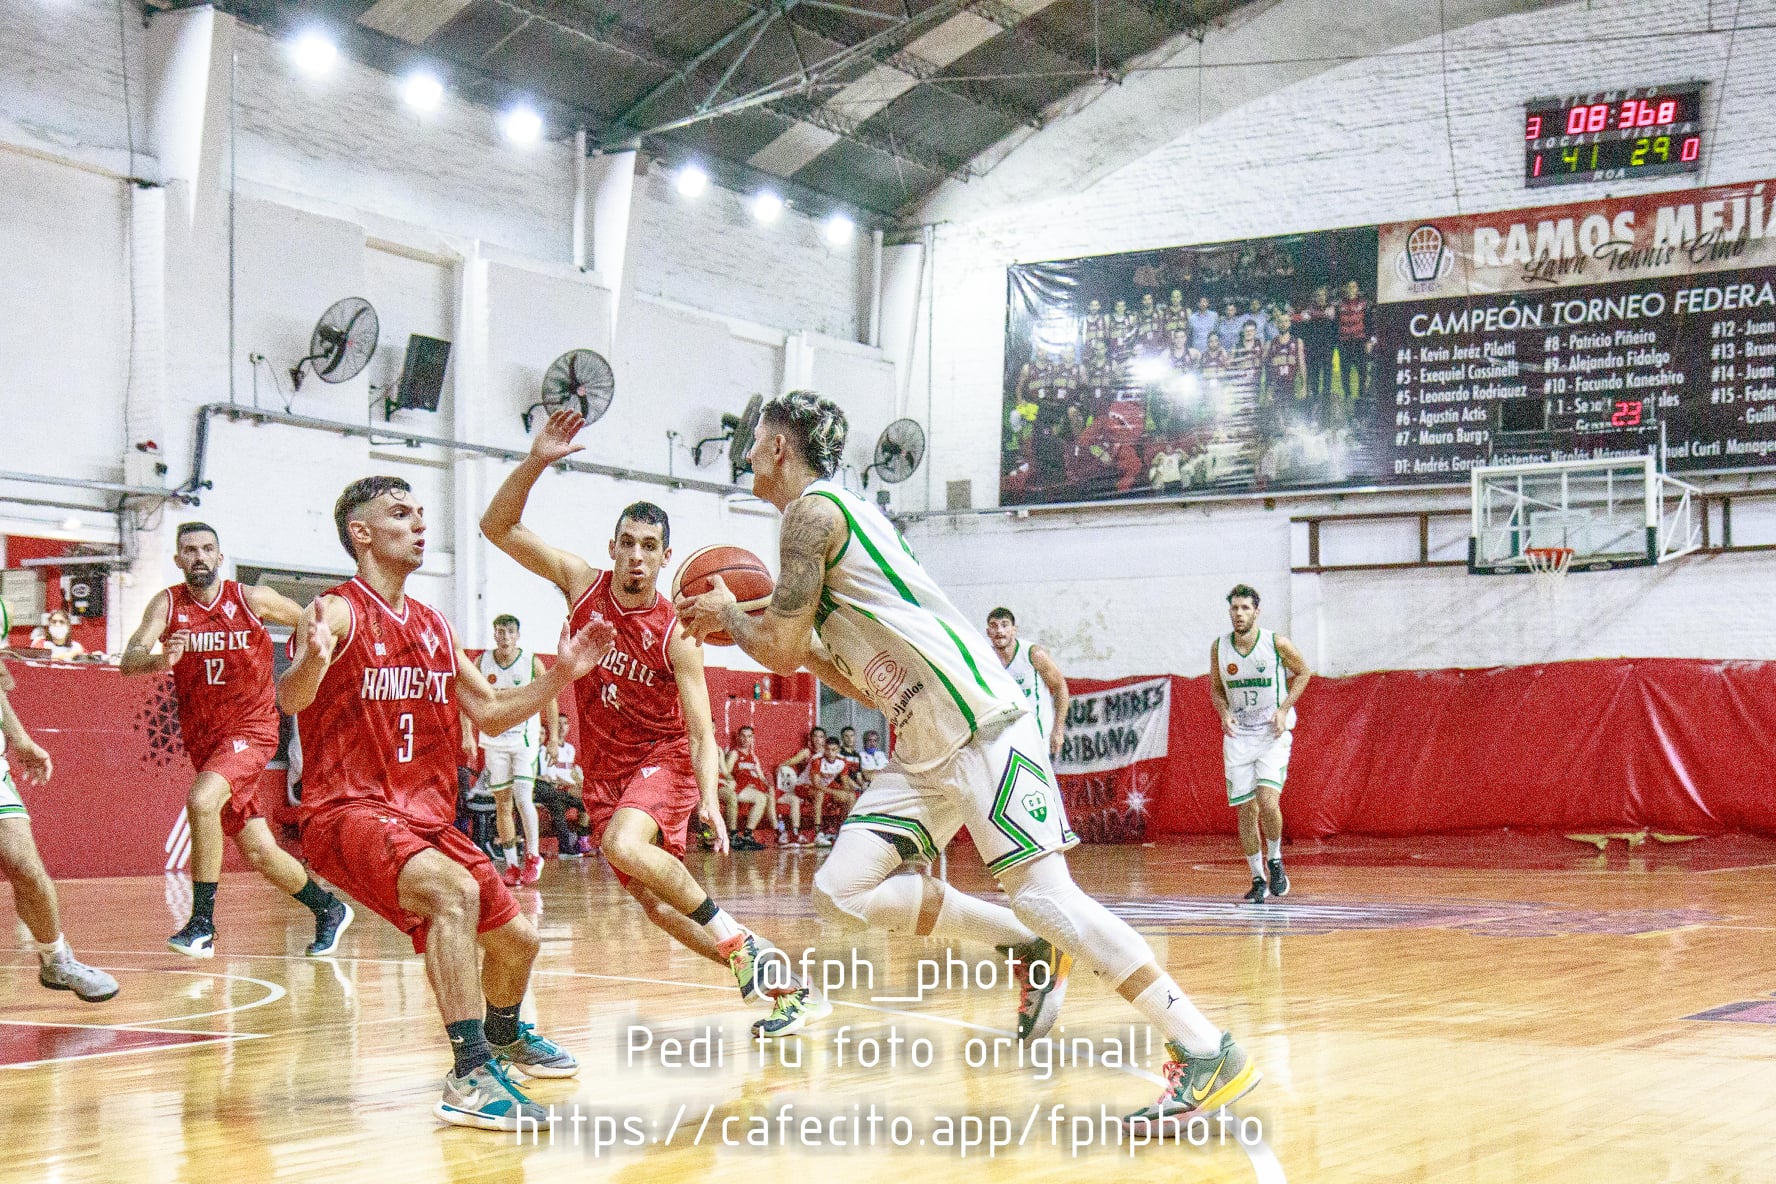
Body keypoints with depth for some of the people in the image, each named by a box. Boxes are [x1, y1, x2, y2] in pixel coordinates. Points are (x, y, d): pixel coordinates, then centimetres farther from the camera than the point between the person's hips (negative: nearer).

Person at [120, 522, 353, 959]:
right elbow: (128, 661, -20)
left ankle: (202, 924, -22)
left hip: (251, 730, -3)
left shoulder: (252, 600, -8)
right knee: (258, 853, 7)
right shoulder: (167, 604, -5)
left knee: (201, 800, -30)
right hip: (202, 738, 3)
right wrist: (160, 660, -41)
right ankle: (329, 910, 30)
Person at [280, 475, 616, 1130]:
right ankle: (471, 1075, -35)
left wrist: (562, 674, 11)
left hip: (427, 818, 8)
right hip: (347, 812, -8)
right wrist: (313, 657, -50)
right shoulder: (339, 610, -10)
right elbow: (291, 699, -28)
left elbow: (489, 713, 22)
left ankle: (503, 1034, 46)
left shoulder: (434, 627, 13)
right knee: (456, 892, -35)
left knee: (516, 939, 13)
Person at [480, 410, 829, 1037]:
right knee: (653, 900, -1)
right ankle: (785, 988, 7)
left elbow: (702, 731, -16)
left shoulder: (676, 634, -16)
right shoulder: (583, 585, -6)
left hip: (663, 758, -5)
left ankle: (728, 931, -16)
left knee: (623, 843, -34)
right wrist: (534, 463, -24)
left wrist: (710, 800, -32)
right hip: (604, 768, 5)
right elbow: (497, 527, -9)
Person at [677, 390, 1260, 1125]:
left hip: (981, 723, -10)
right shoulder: (829, 516, 24)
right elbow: (867, 681, 26)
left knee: (1042, 892, -16)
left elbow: (781, 652, -10)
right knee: (841, 891, 2)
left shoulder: (813, 510, -5)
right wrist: (768, 631, 25)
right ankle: (1029, 947, 10)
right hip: (925, 747, 10)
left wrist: (728, 618, 11)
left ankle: (1209, 1053, -15)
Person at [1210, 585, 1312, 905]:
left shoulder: (1276, 643, -10)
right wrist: (1224, 713, -9)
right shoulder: (1219, 647, -2)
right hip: (1237, 736, 3)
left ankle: (1275, 861, 7)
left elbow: (1303, 672, 4)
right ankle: (1258, 879, 15)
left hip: (1273, 734, -3)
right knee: (1246, 809, 2)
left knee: (1267, 801, -18)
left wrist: (1284, 709, -8)